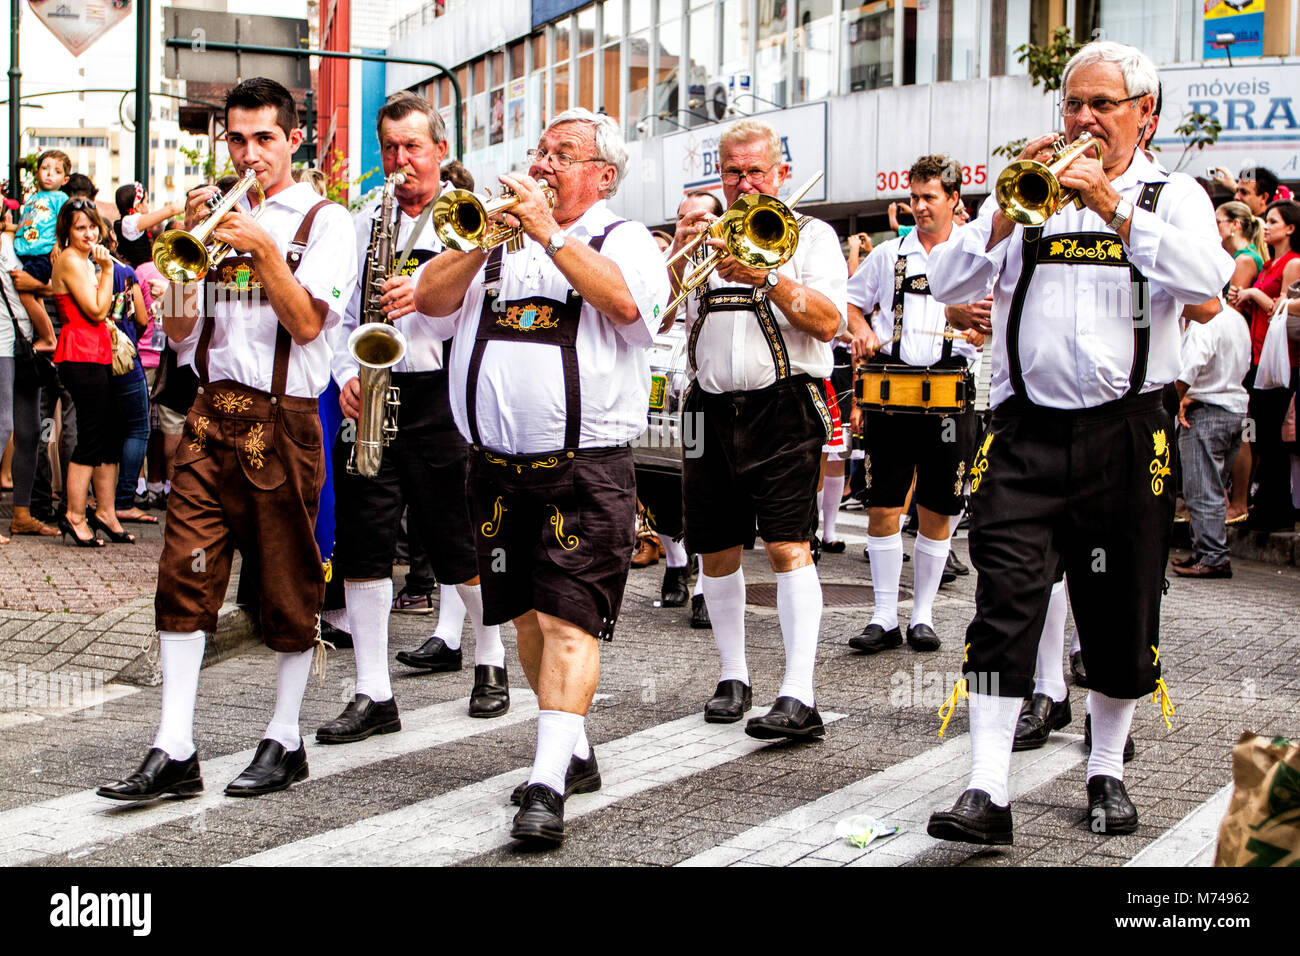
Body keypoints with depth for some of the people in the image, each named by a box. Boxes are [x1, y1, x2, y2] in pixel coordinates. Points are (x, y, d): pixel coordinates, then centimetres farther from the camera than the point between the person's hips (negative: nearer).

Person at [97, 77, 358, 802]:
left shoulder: (324, 220, 2)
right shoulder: (220, 214, 15)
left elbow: (306, 323, -9)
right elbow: (178, 330, 10)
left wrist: (263, 250, -17)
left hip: (282, 420, -4)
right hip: (211, 415, 4)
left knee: (289, 585, 3)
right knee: (186, 576, -2)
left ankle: (285, 743, 16)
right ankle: (176, 753, 1)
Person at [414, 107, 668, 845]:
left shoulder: (625, 240, 4)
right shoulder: (498, 237, 17)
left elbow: (626, 300, -18)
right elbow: (431, 300, 5)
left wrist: (550, 233, -16)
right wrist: (484, 240, -8)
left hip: (586, 470, -6)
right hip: (499, 467, 6)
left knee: (569, 620, -12)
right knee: (529, 617, 13)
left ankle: (547, 786, -17)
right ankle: (576, 753, 28)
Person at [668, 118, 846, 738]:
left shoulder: (811, 235, 7)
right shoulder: (704, 235, 18)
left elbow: (829, 322, -8)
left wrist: (767, 277, -18)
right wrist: (678, 254, -9)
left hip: (782, 409, -4)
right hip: (712, 411, 5)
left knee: (789, 546, -14)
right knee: (717, 551, 8)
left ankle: (799, 698, -19)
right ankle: (733, 676, 23)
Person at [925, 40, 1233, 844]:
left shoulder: (1173, 195, 7)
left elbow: (1207, 278, -14)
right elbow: (949, 285, 3)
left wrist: (1111, 206, -17)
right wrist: (1007, 211, -10)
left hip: (1127, 436, 0)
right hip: (1027, 431, 1)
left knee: (1121, 616, 8)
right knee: (1006, 603, -9)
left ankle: (1108, 772, 27)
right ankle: (988, 792, -9)